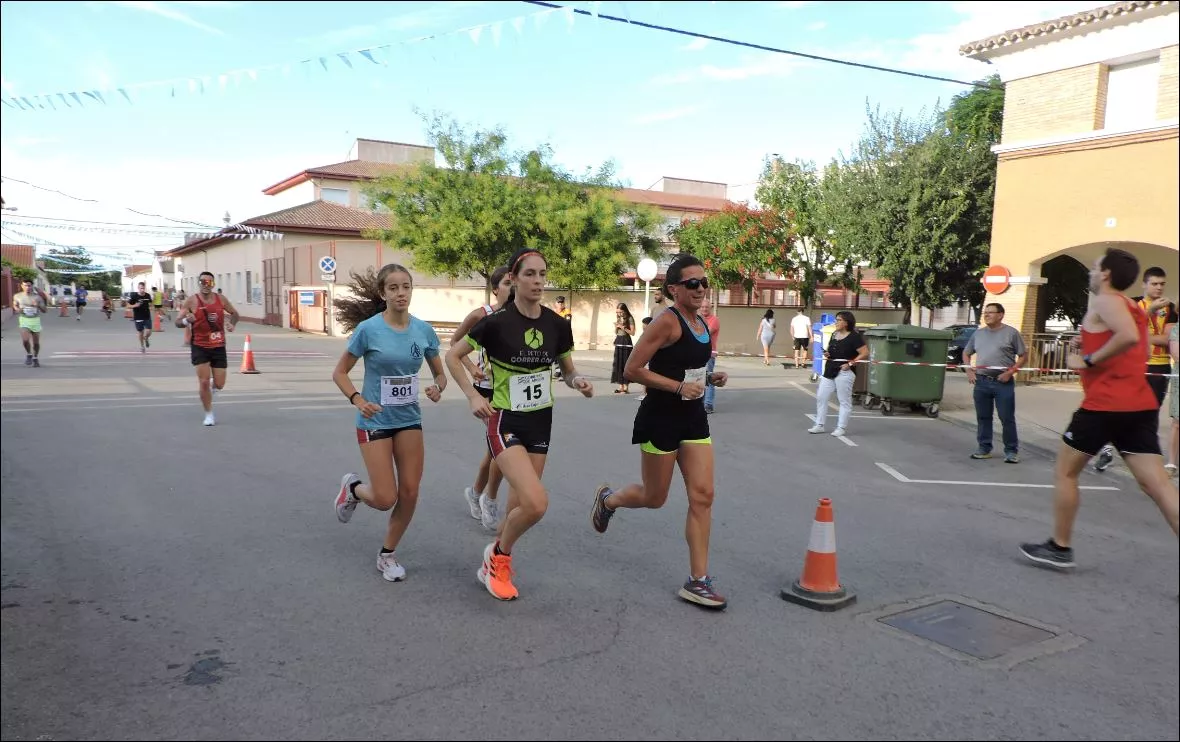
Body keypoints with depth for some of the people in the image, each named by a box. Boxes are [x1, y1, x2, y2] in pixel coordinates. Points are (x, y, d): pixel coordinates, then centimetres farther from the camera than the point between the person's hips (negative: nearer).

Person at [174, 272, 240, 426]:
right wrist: (186, 321, -28)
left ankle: (212, 387, 41)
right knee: (204, 382, -9)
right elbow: (177, 322, -6)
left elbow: (234, 313, 16)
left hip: (218, 347, 2)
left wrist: (232, 324, -5)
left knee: (219, 385, 3)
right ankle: (209, 414, 8)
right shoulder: (191, 301, -7)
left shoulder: (220, 299, 1)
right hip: (200, 347, -2)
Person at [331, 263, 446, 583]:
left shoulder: (424, 330, -4)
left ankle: (387, 555, 24)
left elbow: (440, 373, 7)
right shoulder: (368, 329, -14)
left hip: (410, 419, 4)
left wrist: (438, 388, -15)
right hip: (376, 421, -4)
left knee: (409, 493, 2)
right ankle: (352, 487, 29)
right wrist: (357, 400, -22)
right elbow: (339, 373, -5)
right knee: (385, 499, -6)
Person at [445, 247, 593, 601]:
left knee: (520, 504, 12)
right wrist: (473, 396, -14)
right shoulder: (496, 322, -16)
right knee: (536, 503, -20)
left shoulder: (557, 324, -3)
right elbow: (452, 356, -4)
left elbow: (568, 371, 11)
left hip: (541, 421, 5)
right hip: (505, 421, -5)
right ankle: (498, 556, 10)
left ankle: (495, 567, 37)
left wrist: (578, 381, -11)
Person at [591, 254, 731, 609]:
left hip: (693, 418, 7)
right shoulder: (667, 322, -16)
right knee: (653, 497, 9)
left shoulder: (702, 324, 9)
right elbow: (633, 369, -19)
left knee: (702, 496, -1)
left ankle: (697, 582, 6)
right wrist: (679, 387, -23)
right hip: (660, 419, -7)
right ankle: (607, 499, 42)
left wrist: (710, 378, 5)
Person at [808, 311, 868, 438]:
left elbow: (865, 353, -15)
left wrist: (850, 363, -18)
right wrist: (827, 354, 3)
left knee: (844, 401, 2)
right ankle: (819, 425, 16)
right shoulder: (834, 334, 12)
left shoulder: (854, 337, -10)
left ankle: (841, 427, 10)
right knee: (821, 397, 7)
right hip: (830, 371, 8)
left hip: (844, 373, -8)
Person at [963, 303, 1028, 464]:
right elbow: (966, 353, 21)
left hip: (1003, 382, -4)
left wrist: (1010, 372, -12)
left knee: (1007, 418, -2)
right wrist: (969, 371, 7)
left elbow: (1024, 356, -1)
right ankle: (984, 448, 18)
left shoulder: (1011, 333, -2)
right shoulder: (978, 333, 11)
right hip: (981, 381, 4)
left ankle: (1011, 451, 6)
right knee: (983, 417, 9)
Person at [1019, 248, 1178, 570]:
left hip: (1105, 403, -8)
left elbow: (1129, 337, -25)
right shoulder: (1133, 307, 20)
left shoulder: (1104, 301, -7)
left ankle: (1059, 548, 16)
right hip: (1140, 404, 8)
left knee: (1065, 471, 9)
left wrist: (1088, 360, -15)